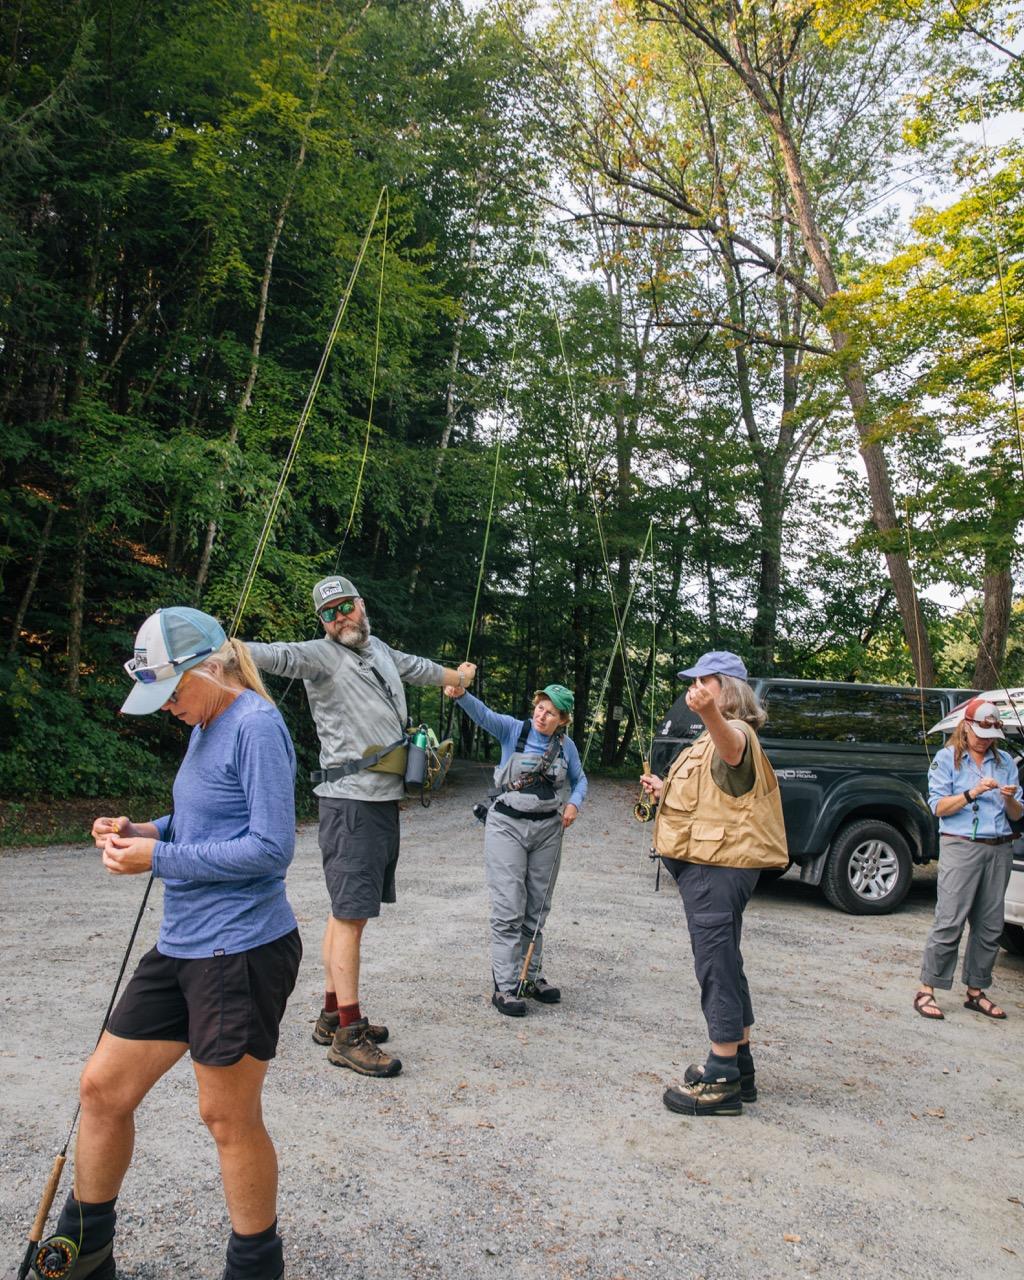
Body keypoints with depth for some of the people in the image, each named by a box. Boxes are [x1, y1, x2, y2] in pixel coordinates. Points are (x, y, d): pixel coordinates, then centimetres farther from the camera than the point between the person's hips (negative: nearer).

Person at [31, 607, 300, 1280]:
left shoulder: (257, 725, -18)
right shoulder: (206, 727, 11)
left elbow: (271, 846, -22)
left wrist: (159, 858, -17)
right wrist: (147, 830, 2)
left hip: (242, 949, -9)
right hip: (181, 946, 9)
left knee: (229, 1117, 6)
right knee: (104, 1087, 15)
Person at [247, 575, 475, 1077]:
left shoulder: (378, 650, 16)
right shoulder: (321, 654, -7)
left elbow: (417, 667, 36)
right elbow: (277, 655, -27)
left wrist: (458, 676, 54)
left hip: (384, 799, 8)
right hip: (351, 802, -8)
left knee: (348, 910, 14)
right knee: (351, 913, -6)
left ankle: (332, 1016, 24)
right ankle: (348, 1035, 1)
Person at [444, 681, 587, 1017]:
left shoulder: (567, 746, 2)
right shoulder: (513, 730, -7)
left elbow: (580, 779, 17)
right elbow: (483, 715, -24)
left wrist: (574, 803, -4)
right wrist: (461, 694, -44)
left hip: (548, 829, 4)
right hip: (507, 826, -4)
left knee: (537, 908, 13)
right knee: (508, 909, -6)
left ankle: (530, 977, 27)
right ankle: (505, 987, 1)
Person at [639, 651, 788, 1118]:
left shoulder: (736, 734, -13)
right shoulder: (711, 740, 21)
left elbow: (731, 743, -41)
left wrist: (710, 714, -63)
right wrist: (665, 791, 14)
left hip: (717, 866, -11)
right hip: (706, 864, 11)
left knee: (716, 966, -6)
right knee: (723, 964, 18)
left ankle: (722, 1081, 3)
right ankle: (738, 1067, 30)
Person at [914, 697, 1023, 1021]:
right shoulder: (947, 758, 3)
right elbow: (939, 807, -5)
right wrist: (973, 793, -17)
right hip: (960, 846, -5)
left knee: (990, 926, 7)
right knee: (949, 922, -9)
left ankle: (976, 991, 19)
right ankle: (926, 990, -3)